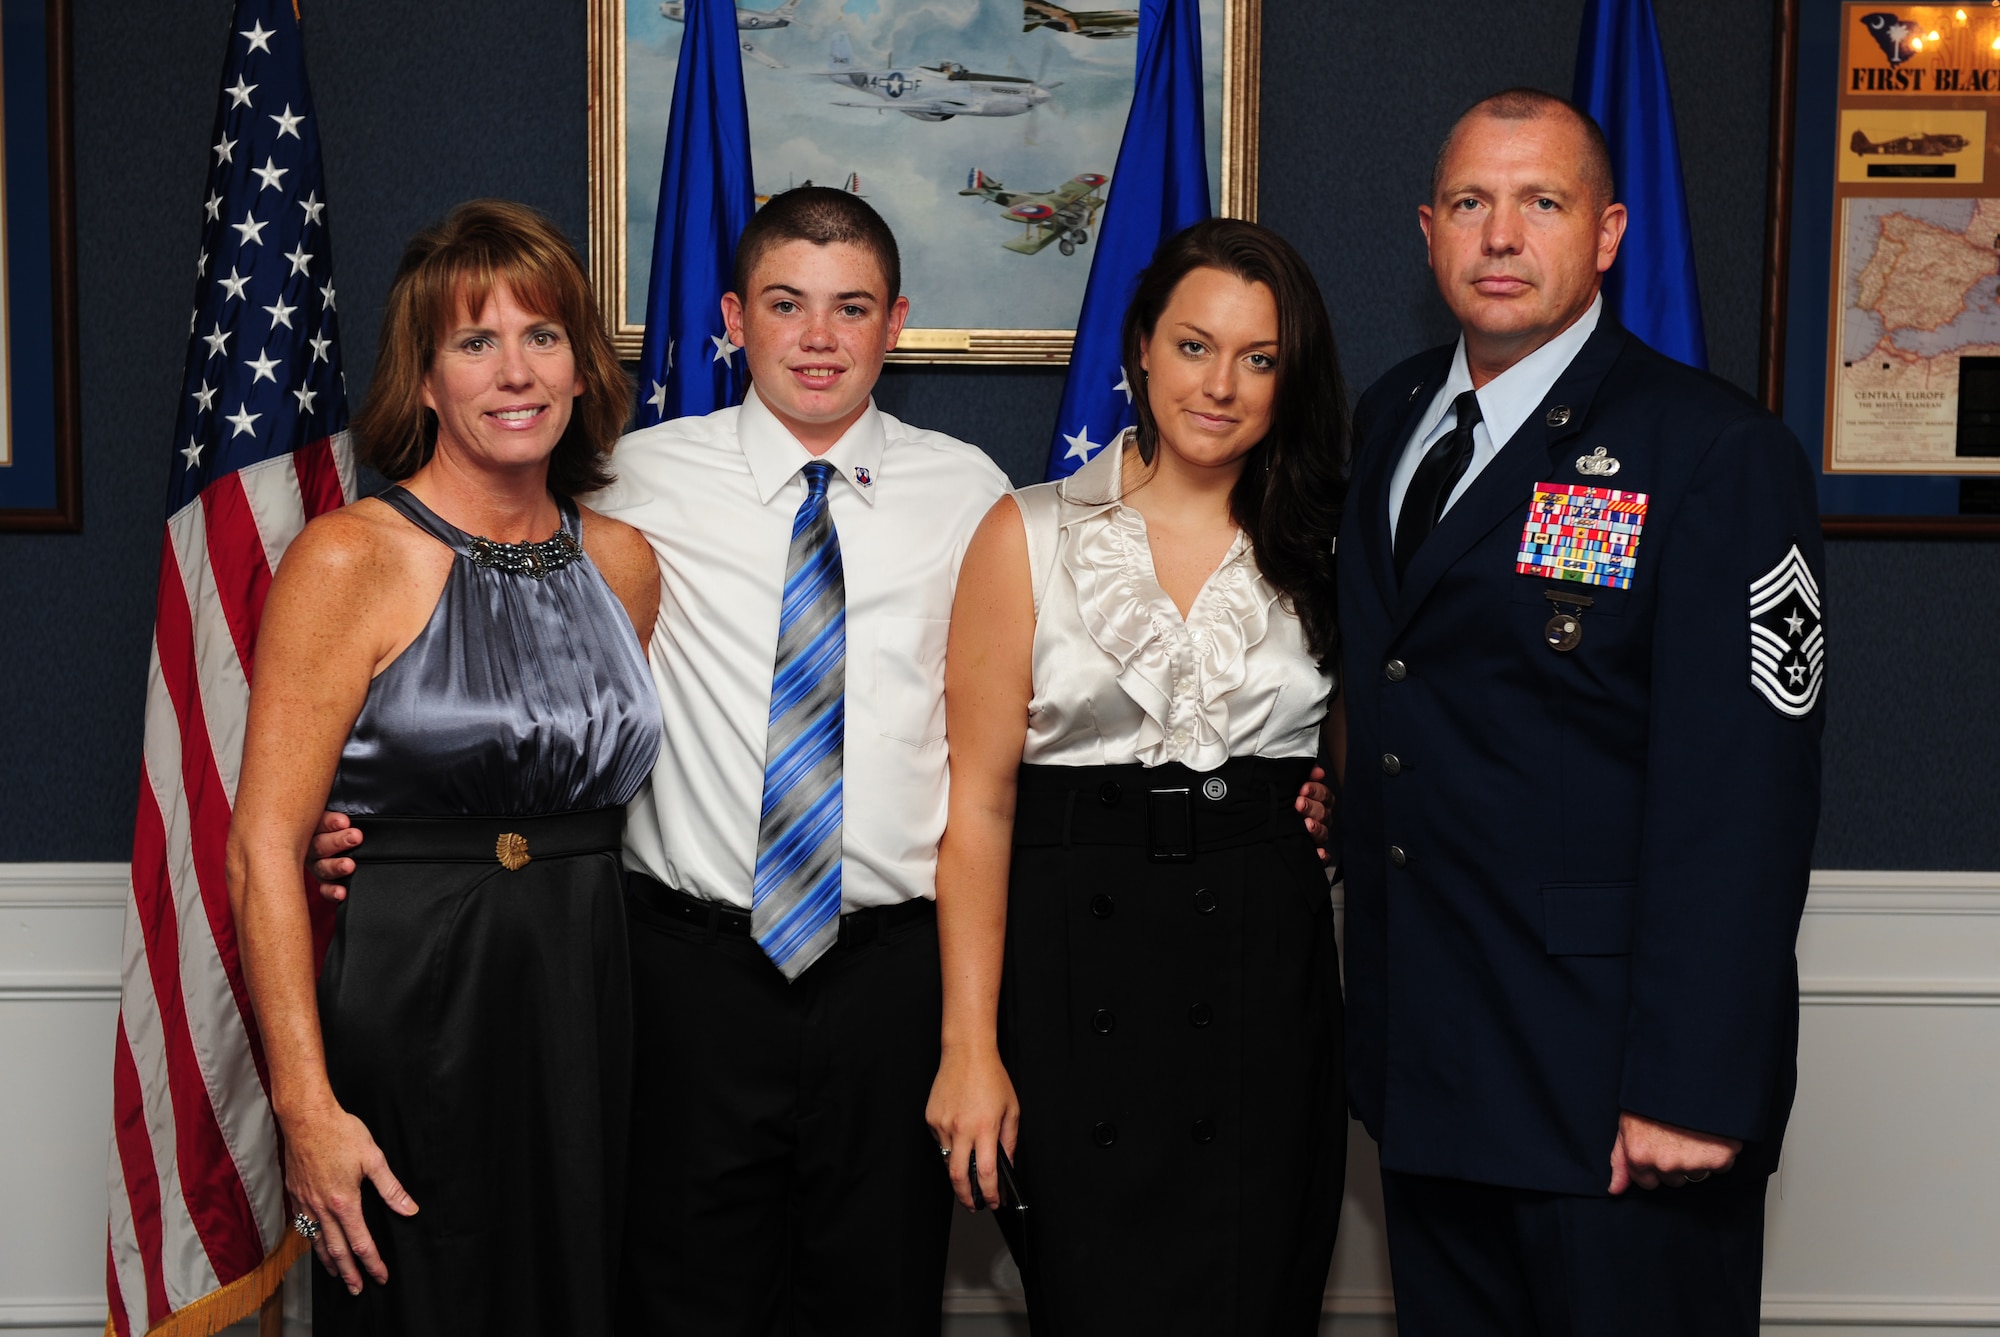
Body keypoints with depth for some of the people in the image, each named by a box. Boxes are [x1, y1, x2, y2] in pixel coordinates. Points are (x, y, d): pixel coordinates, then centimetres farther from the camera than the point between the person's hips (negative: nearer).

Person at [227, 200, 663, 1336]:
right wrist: (309, 1105, -19)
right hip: (406, 1017, -5)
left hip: (587, 1016, 5)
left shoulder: (624, 561, 8)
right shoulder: (350, 559, -9)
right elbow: (265, 847, -13)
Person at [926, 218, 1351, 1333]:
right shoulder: (1029, 537, 1)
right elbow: (979, 801, -2)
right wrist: (971, 1051, -7)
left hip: (1270, 977, 2)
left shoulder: (1317, 547, 9)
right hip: (1081, 977, -2)